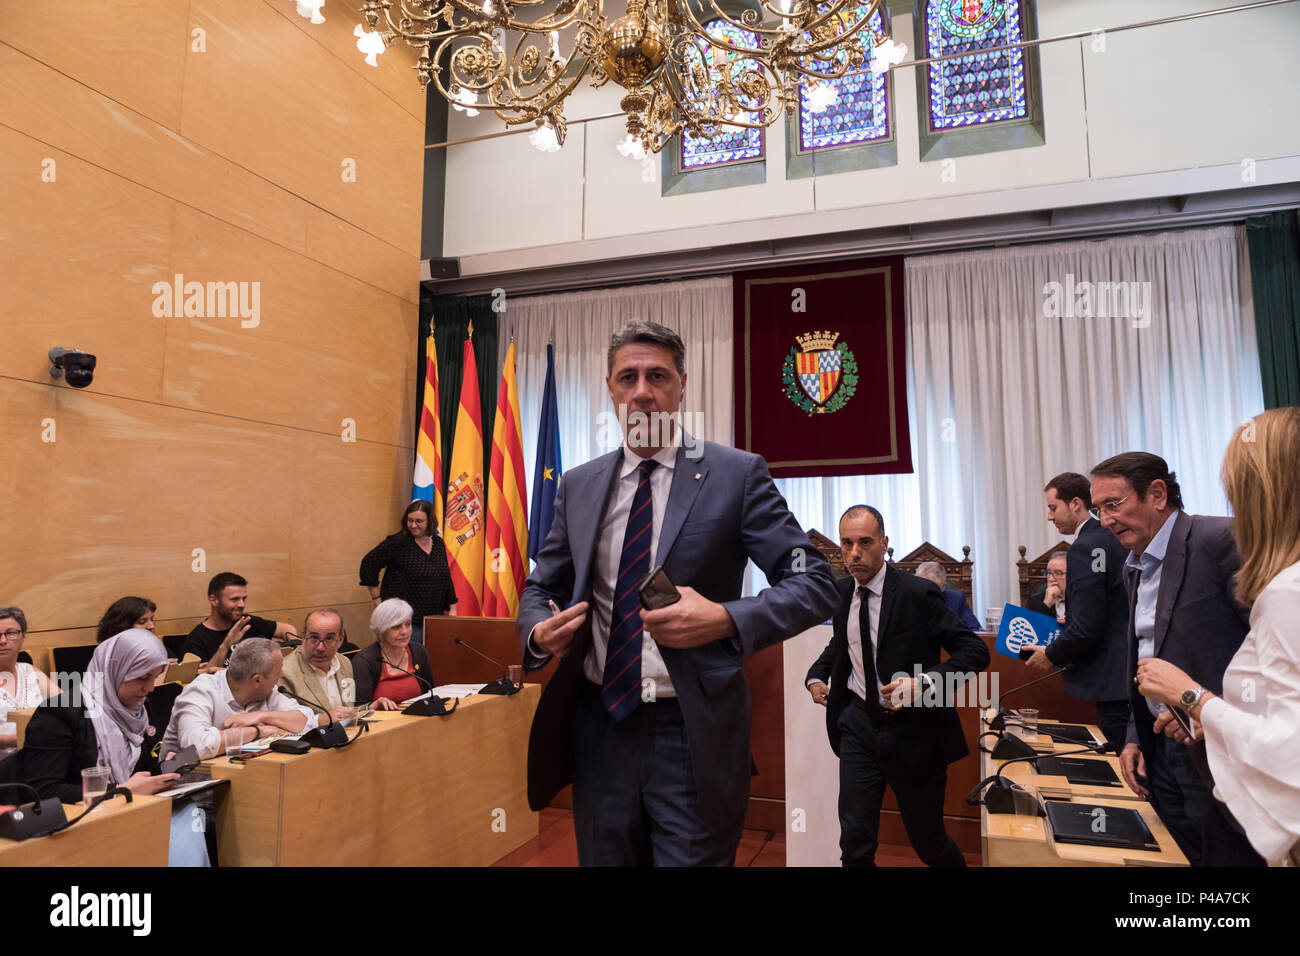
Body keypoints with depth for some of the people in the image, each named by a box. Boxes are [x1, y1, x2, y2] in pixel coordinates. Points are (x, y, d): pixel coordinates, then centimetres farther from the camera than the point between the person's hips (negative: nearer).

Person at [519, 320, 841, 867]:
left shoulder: (736, 474, -5)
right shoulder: (578, 486, 8)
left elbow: (814, 585, -7)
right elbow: (540, 588, 15)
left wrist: (727, 619, -23)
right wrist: (538, 632, -8)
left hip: (693, 738, -4)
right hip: (600, 727, 4)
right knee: (605, 857, 19)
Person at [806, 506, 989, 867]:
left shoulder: (917, 593, -16)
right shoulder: (841, 592, 1)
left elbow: (975, 651, -16)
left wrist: (924, 683, -29)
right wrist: (816, 675, 3)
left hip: (912, 729, -3)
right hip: (859, 725, 4)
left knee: (927, 838, 15)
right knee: (855, 840, 1)